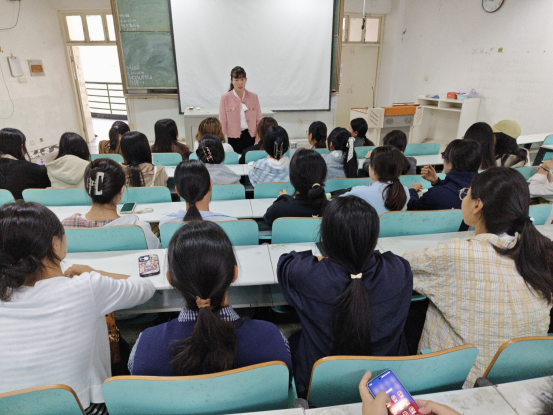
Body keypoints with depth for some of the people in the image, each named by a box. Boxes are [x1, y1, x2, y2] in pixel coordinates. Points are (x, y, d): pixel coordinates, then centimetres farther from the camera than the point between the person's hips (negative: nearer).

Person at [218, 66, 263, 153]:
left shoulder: (253, 97, 4)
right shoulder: (225, 98, 0)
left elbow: (259, 119, 5)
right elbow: (222, 122, 0)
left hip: (251, 137, 1)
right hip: (234, 139, -1)